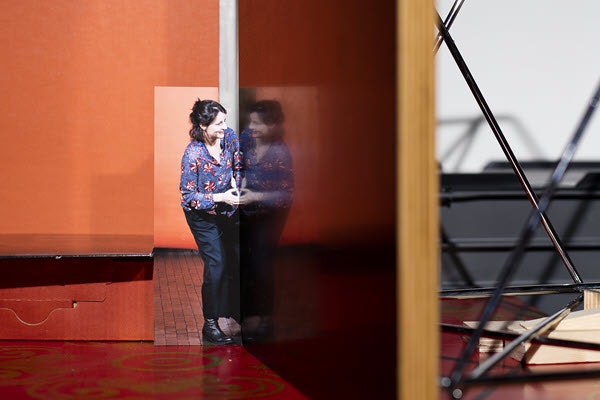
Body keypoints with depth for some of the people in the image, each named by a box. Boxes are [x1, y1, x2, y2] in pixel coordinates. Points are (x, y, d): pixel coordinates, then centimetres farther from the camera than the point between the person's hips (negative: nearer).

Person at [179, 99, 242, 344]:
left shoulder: (230, 137, -12)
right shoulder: (193, 154, -28)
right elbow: (188, 196, -22)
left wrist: (237, 185, -12)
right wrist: (220, 198, -30)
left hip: (229, 208, 6)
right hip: (203, 215, -6)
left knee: (239, 259, 12)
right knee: (216, 265, -10)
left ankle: (236, 310, 32)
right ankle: (210, 325, 2)